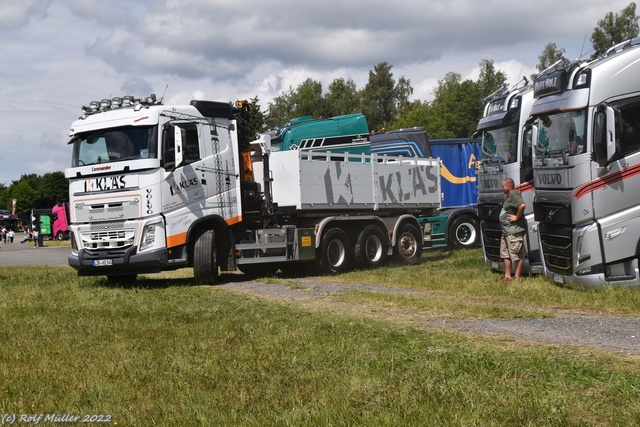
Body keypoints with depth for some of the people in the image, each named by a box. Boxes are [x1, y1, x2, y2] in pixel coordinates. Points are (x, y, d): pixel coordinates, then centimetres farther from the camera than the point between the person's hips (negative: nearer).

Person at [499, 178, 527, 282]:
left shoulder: (514, 195, -16)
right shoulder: (509, 196, 16)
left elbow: (522, 205, -32)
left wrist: (517, 217, -23)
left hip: (514, 231, -11)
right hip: (506, 231, 11)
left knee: (516, 255, -4)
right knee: (505, 254, 16)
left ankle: (517, 277, 1)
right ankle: (507, 276, 23)